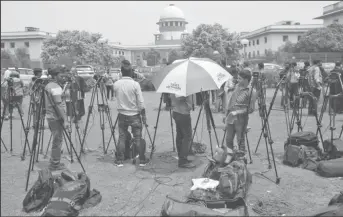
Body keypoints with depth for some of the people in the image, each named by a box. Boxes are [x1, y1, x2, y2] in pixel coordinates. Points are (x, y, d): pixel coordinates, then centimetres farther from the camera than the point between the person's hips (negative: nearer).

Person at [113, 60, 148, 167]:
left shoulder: (116, 84, -4)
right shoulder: (135, 84, -13)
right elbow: (140, 102, -10)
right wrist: (144, 115, -2)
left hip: (122, 115, 3)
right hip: (134, 115, -2)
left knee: (122, 138, 10)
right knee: (138, 138, 5)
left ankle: (119, 160, 14)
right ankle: (142, 160, 13)